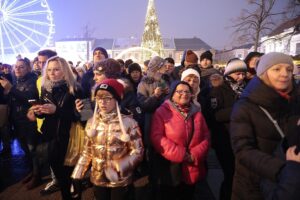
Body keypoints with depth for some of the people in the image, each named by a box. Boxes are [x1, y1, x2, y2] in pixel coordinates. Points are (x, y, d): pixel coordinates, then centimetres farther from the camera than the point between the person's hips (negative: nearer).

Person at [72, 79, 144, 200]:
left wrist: (117, 168, -22)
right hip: (98, 180, 3)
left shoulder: (128, 123, -14)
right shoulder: (92, 122, -1)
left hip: (120, 181, -3)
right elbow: (87, 151, 6)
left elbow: (137, 152, -12)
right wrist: (77, 175, 3)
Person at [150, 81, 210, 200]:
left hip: (193, 170, 5)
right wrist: (179, 154, -18)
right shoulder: (162, 112, -6)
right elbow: (157, 137, -14)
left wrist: (196, 155, -10)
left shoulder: (196, 113, 9)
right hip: (170, 170, -4)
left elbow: (206, 136, 6)